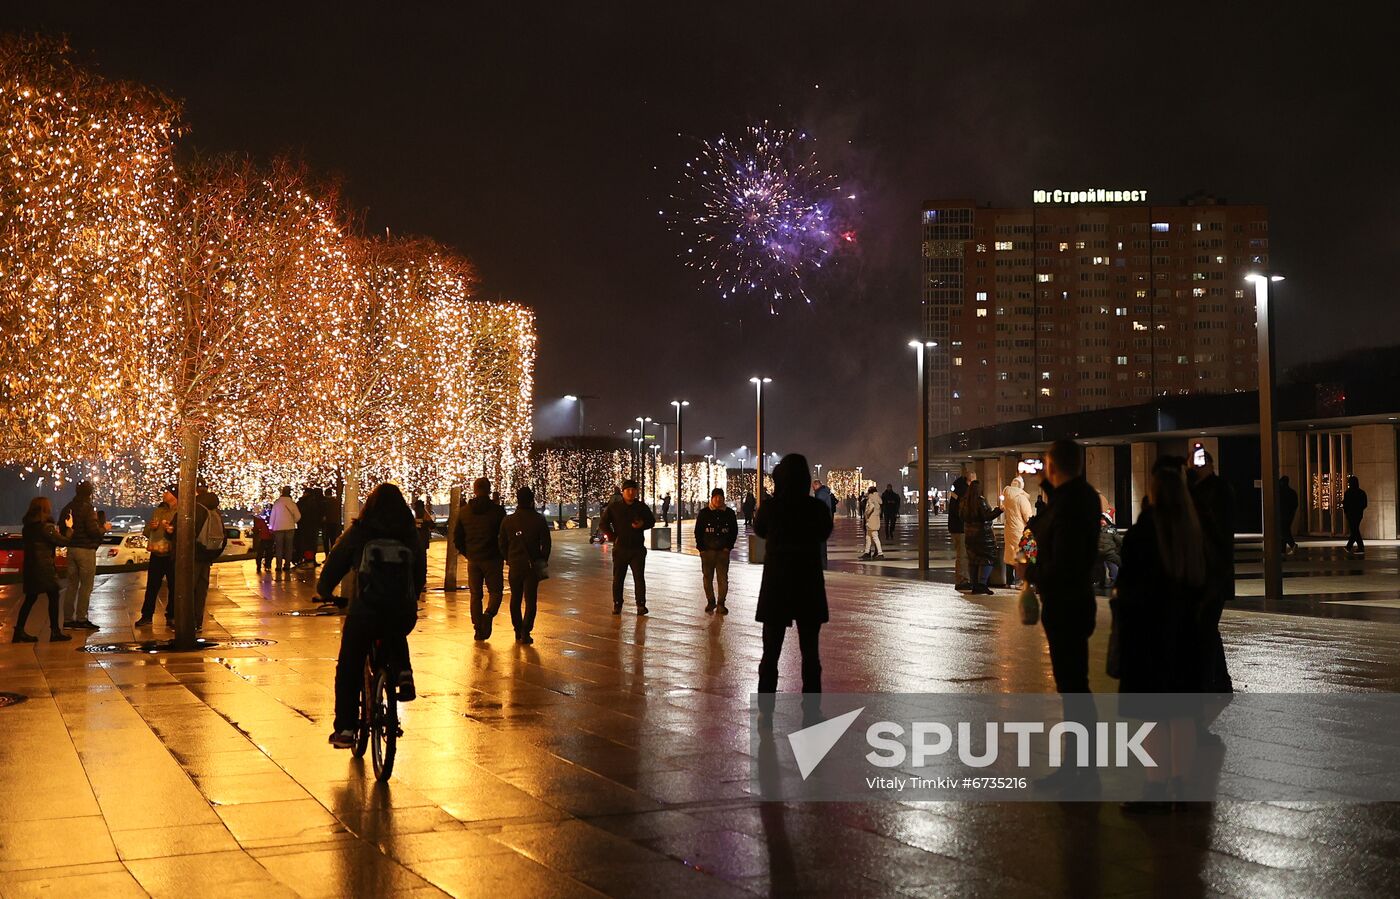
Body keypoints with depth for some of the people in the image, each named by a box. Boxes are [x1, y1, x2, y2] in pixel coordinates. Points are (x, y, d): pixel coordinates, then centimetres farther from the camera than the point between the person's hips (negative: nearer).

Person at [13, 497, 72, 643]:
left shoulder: (28, 527, 8)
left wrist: (55, 533, 13)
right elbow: (63, 542, -10)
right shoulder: (47, 527, -15)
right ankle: (55, 632, 5)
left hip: (30, 568, 7)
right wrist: (69, 527, 4)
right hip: (45, 568, -7)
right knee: (53, 597, 3)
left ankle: (19, 631, 11)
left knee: (30, 599, 13)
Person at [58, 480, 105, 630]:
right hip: (86, 550, -7)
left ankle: (68, 619, 11)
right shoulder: (87, 508, -14)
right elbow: (93, 531, -20)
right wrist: (104, 528, -3)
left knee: (71, 585, 11)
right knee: (86, 586, -2)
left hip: (71, 549, 7)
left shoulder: (67, 509, 9)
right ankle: (81, 619, -2)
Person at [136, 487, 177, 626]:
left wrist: (172, 530, -31)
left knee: (173, 587, 3)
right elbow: (147, 532, 23)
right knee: (152, 586, 8)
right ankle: (146, 615, 14)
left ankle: (171, 616, 13)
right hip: (157, 553, 6)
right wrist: (151, 527, 1)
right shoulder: (158, 511, 16)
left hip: (172, 555, -6)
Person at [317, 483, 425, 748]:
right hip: (403, 612, 3)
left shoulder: (358, 532, 0)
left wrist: (324, 592, 25)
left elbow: (335, 562, 7)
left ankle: (345, 728, 9)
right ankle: (404, 672, 12)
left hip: (364, 611, -3)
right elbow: (420, 573, 17)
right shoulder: (410, 535, 8)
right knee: (396, 638, 38)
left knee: (349, 669, 13)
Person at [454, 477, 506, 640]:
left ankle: (478, 629, 8)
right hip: (492, 559, -3)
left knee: (475, 595, 11)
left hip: (473, 560, 3)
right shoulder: (497, 511, -7)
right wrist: (503, 555, 7)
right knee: (495, 592, 7)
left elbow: (457, 538, 7)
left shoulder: (464, 511, 3)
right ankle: (488, 614, -19)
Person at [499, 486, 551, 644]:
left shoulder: (508, 520, 0)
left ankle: (518, 631, 19)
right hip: (532, 565, -2)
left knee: (515, 599, 16)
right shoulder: (539, 520, -7)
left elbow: (502, 544, 4)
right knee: (530, 600, 1)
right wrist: (543, 560, 9)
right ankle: (525, 632, -9)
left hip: (514, 564, 2)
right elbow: (546, 543, -6)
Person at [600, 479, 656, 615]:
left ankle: (641, 605, -1)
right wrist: (611, 536, -2)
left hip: (638, 548, 0)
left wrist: (642, 524, -8)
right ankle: (617, 604, 15)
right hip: (620, 548, 0)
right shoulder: (613, 507, 1)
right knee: (618, 578, 5)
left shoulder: (642, 507, 4)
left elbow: (652, 521, 14)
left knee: (639, 577, -4)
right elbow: (604, 522, 9)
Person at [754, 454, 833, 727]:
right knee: (810, 651, 10)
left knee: (771, 651, 8)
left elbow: (759, 530, 11)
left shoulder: (770, 507, -10)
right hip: (809, 585, 0)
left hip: (776, 585, 0)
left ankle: (765, 712, 7)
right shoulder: (817, 507, -8)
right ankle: (811, 710, 10)